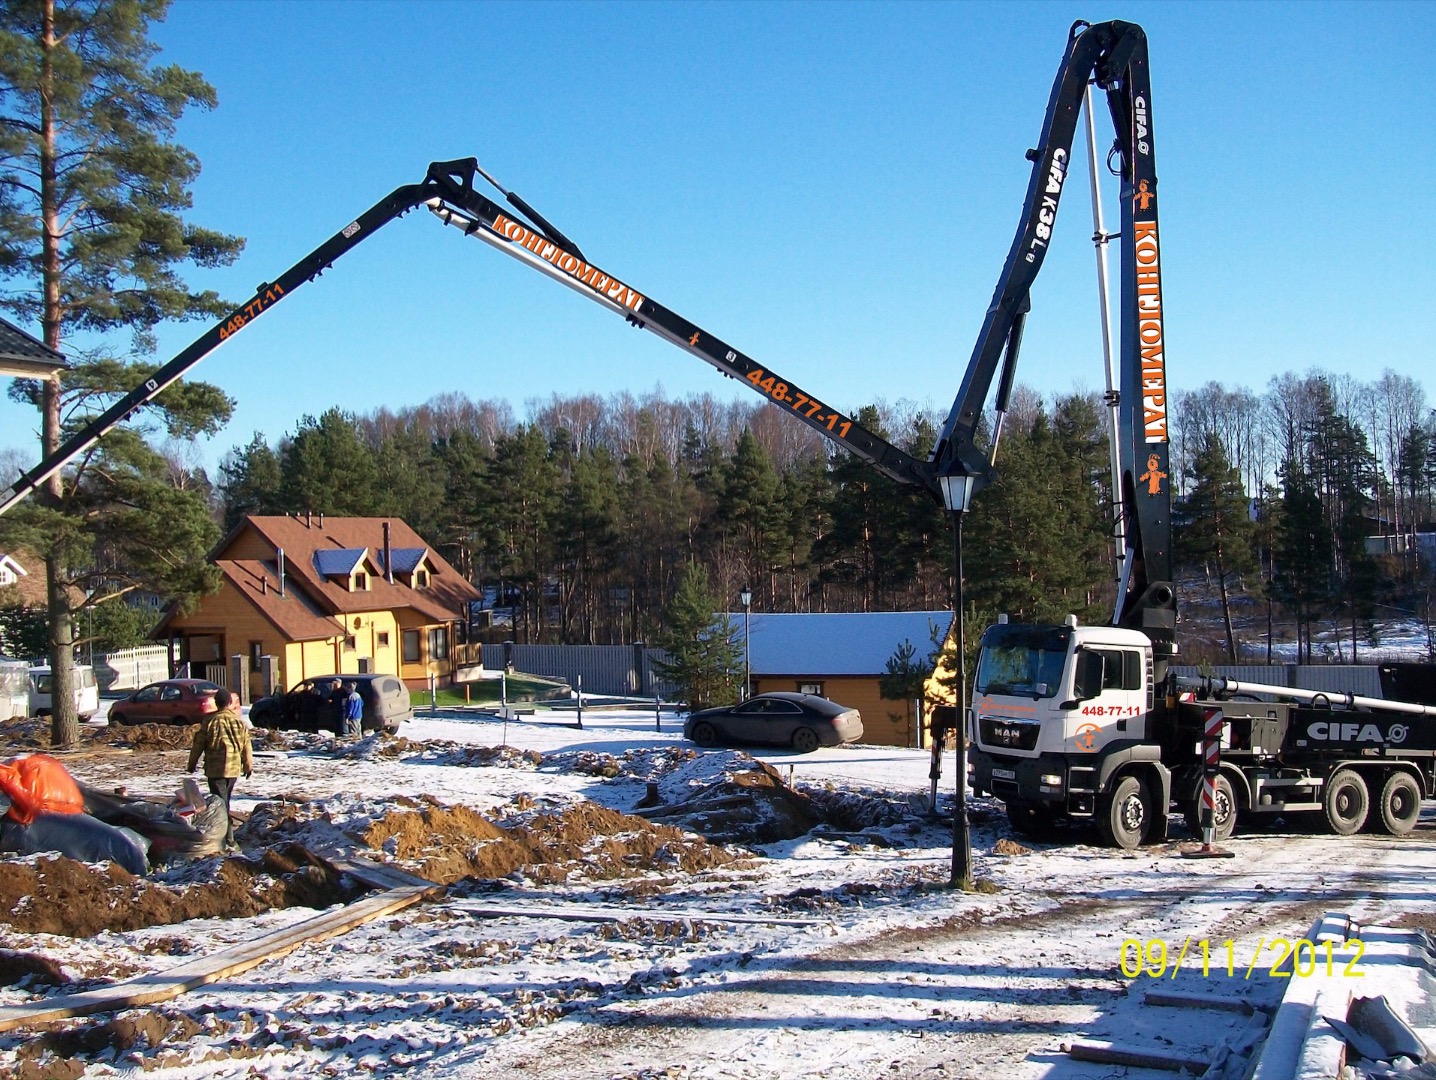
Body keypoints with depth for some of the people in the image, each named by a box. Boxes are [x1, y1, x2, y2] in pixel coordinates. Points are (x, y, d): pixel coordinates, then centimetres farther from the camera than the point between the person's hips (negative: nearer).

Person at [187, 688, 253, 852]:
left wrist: (192, 764, 13)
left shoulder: (209, 721, -8)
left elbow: (198, 745, -2)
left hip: (215, 770, -4)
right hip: (234, 769, 4)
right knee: (225, 802, 19)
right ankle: (228, 839, 26)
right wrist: (249, 766, 19)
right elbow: (247, 746, 7)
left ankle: (227, 841, -14)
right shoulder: (239, 721, 2)